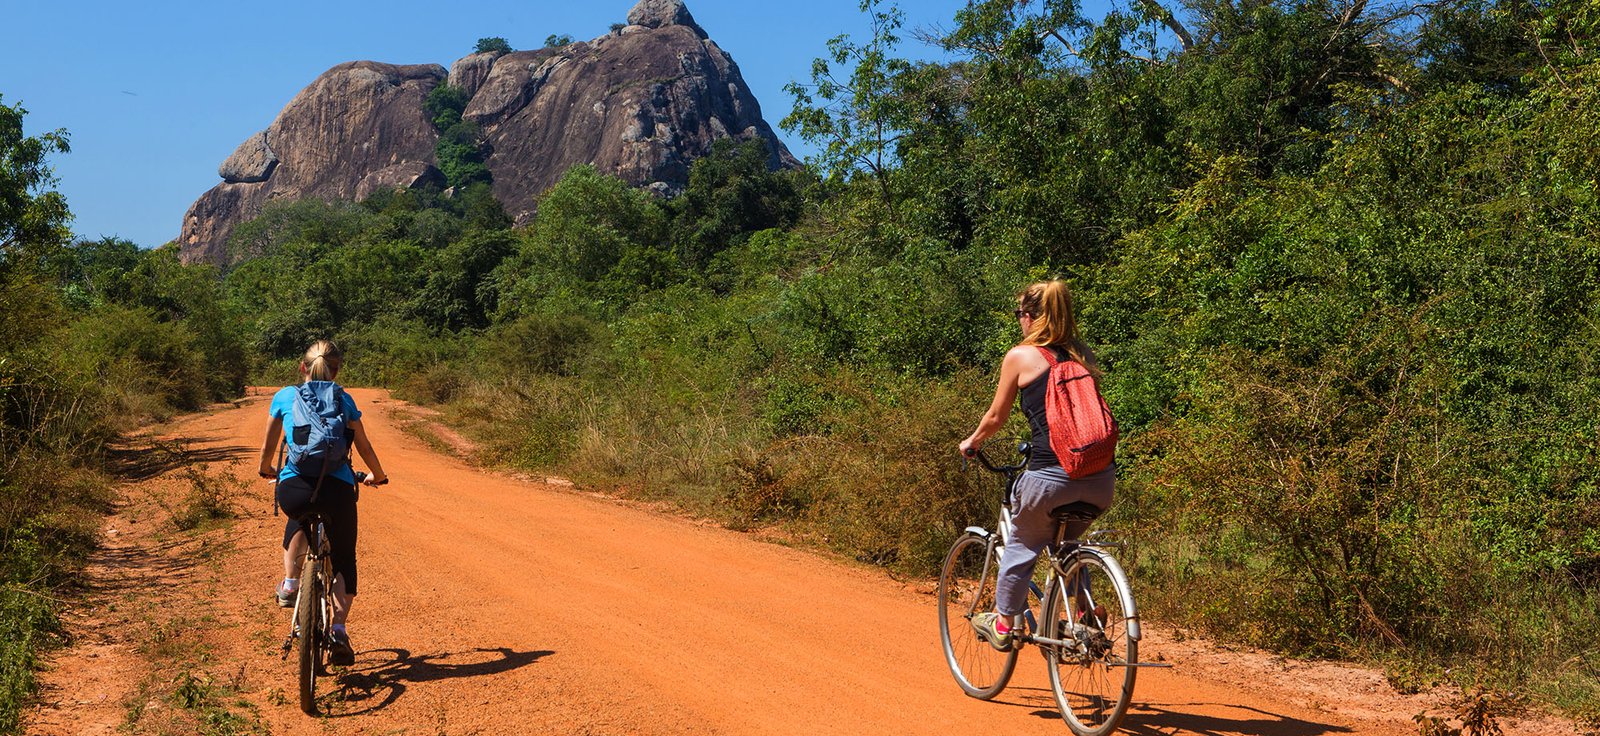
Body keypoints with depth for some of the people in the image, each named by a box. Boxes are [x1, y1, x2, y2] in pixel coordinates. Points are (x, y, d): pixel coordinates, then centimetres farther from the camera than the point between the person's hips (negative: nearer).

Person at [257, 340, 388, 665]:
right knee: (344, 559, 15)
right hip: (338, 488, -1)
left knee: (299, 520, 40)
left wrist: (266, 469, 43)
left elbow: (268, 447, 21)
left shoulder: (284, 396, 14)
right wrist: (378, 476, 33)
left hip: (293, 488, 1)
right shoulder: (343, 400, 12)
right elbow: (364, 446, 15)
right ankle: (339, 629, -1)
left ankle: (290, 582, 27)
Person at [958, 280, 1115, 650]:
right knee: (1069, 543, 30)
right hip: (1101, 478, 5)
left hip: (1051, 476, -5)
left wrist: (972, 442, 30)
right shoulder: (1083, 355, 15)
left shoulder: (1020, 356, 1)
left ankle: (1002, 625, 32)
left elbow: (996, 417, 9)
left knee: (1021, 546, 19)